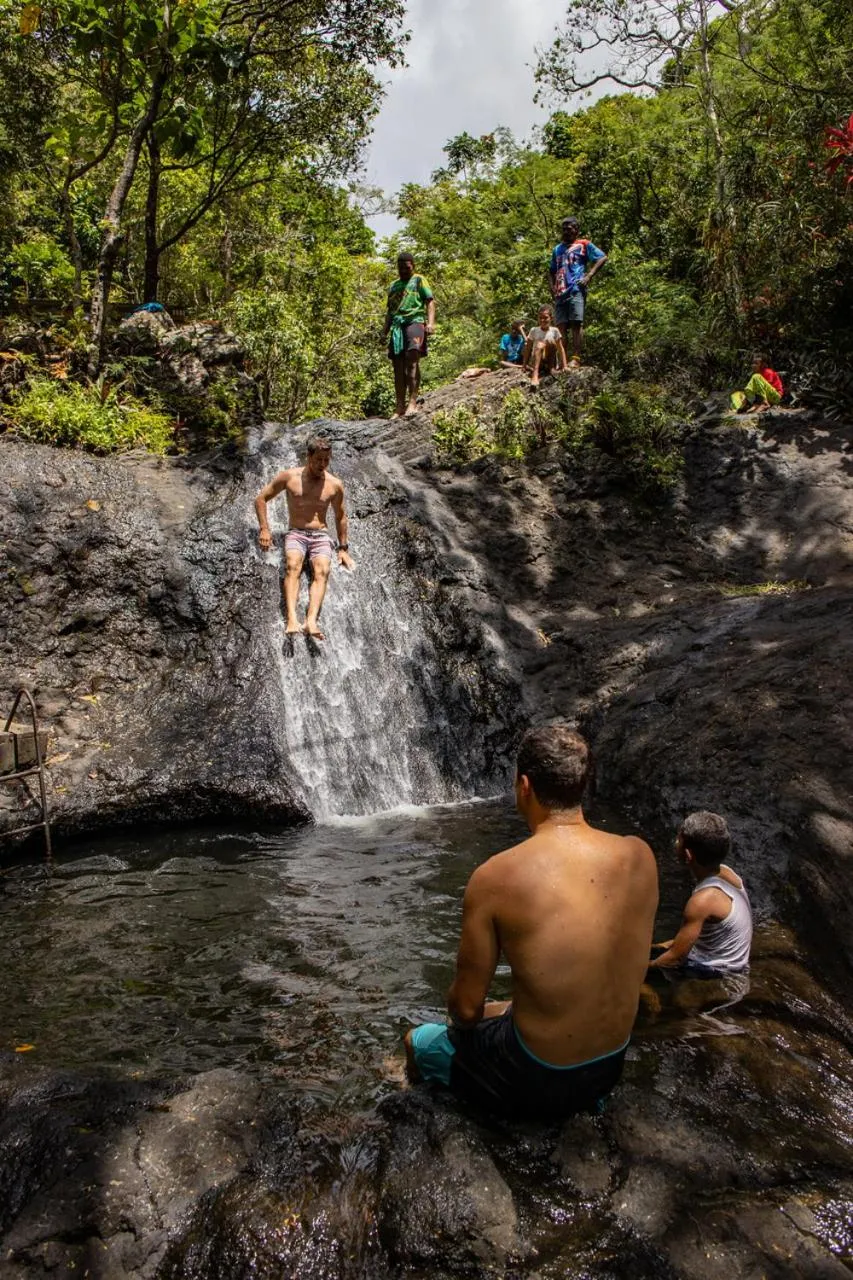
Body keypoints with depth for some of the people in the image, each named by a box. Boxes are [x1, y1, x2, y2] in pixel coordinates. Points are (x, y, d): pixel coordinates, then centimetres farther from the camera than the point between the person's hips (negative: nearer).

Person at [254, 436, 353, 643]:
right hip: (295, 534, -1)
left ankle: (311, 621, -49)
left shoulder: (334, 485, 8)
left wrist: (343, 548, 15)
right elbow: (261, 499, 10)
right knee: (292, 566, -33)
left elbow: (340, 517, 21)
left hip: (320, 536, 1)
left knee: (321, 572, -30)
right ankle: (292, 618, -51)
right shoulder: (289, 477, 4)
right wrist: (264, 529, -2)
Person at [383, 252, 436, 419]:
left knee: (412, 361, -22)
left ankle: (413, 402, -27)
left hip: (415, 321, -5)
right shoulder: (394, 285, 26)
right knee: (398, 367, -1)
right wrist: (385, 330, 18)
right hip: (397, 325, 5)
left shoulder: (419, 280, 11)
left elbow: (430, 302, 2)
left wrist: (431, 322, -14)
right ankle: (400, 407, -1)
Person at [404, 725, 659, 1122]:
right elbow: (630, 974, 5)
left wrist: (463, 1020, 10)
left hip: (537, 1081, -4)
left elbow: (466, 1007, -13)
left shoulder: (495, 876, -23)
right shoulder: (639, 855, -10)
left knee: (417, 1042, 23)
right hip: (610, 1067, 4)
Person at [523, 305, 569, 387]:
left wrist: (565, 366, -11)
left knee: (549, 341, -24)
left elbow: (561, 349, -2)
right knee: (539, 345, -32)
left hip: (551, 361, 0)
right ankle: (535, 374, -48)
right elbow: (528, 348, 4)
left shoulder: (554, 331, 1)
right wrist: (525, 365, -1)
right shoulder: (534, 331, 3)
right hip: (536, 361, 0)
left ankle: (551, 368, -12)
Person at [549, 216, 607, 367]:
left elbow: (603, 257, 0)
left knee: (576, 323, -13)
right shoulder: (557, 249, 25)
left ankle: (576, 359, -17)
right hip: (560, 292, 6)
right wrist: (552, 287, 14)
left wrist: (588, 276, -9)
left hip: (576, 290, -6)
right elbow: (553, 271, 32)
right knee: (561, 326, -1)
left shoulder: (584, 245, 8)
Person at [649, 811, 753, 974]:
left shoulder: (703, 900, -33)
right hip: (726, 961, 8)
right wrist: (674, 943, 14)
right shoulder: (724, 872, -8)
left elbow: (677, 958, -23)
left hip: (716, 973, -8)